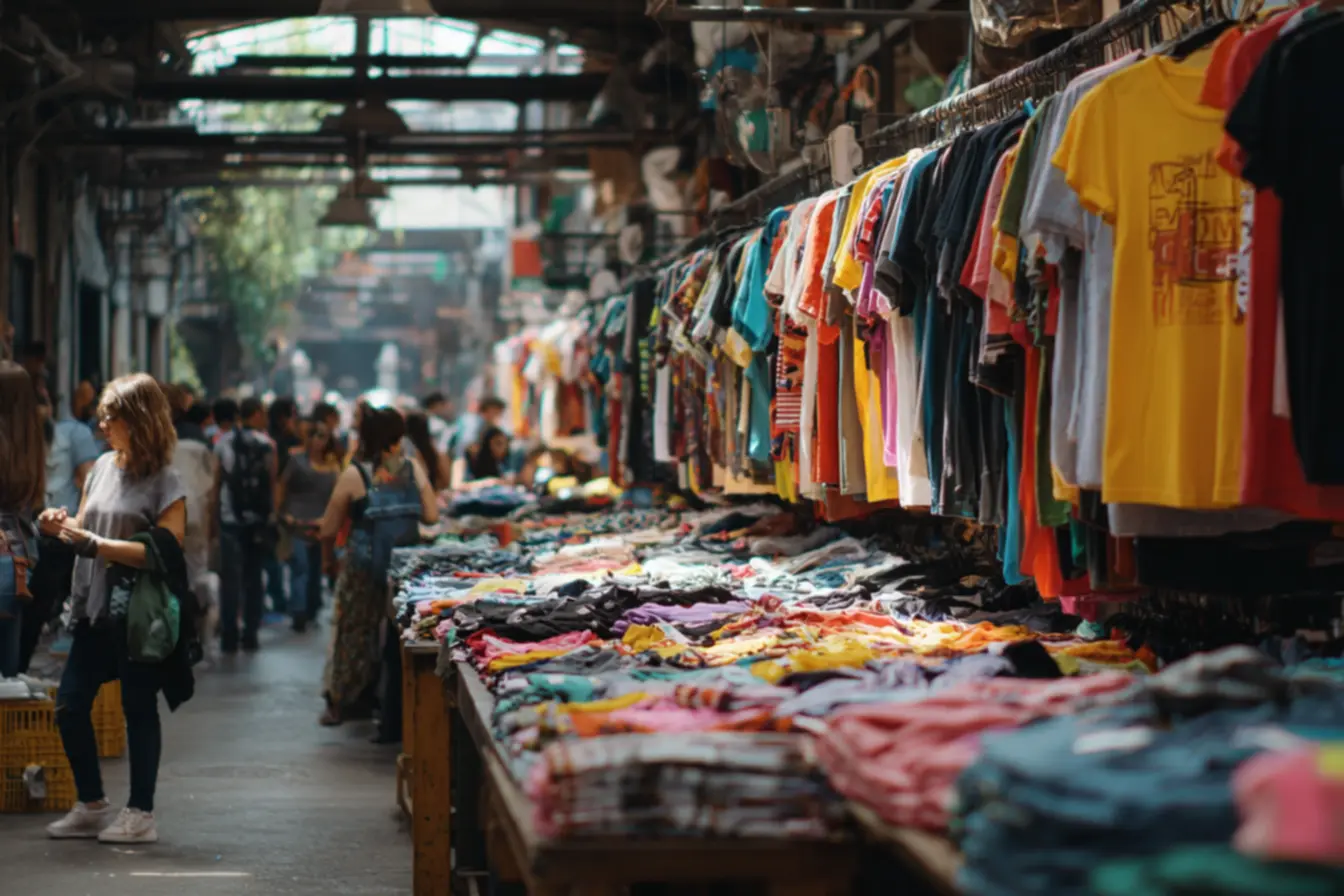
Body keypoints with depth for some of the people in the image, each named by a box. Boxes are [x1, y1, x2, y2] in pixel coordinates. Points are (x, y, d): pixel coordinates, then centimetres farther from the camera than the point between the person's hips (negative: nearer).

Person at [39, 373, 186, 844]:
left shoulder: (164, 481, -9)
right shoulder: (102, 466, 9)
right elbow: (87, 531, 16)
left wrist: (93, 543, -20)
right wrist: (63, 526, -6)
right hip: (95, 607, 7)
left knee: (138, 709, 2)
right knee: (70, 706, 6)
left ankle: (141, 814, 12)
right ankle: (92, 806, 20)